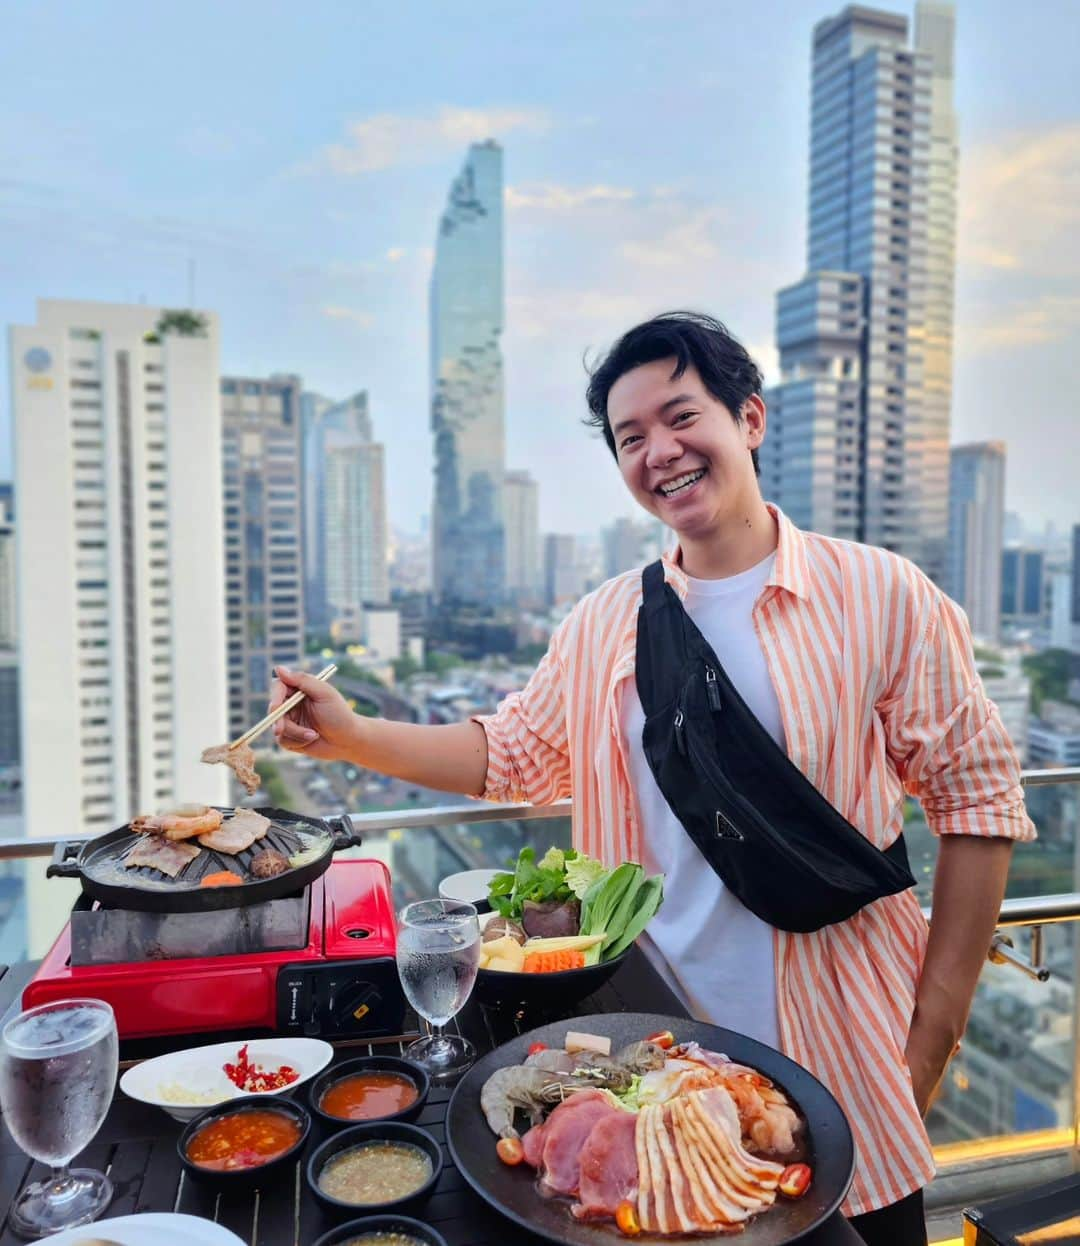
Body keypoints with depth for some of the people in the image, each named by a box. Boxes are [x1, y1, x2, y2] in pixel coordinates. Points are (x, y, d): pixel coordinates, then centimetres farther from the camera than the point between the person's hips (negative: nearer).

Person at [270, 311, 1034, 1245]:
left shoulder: (881, 597, -8)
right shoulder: (603, 625, 2)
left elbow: (977, 799, -5)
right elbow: (516, 752, 12)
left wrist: (936, 1028, -6)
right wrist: (351, 738, 0)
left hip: (837, 1046, -2)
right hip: (655, 1028, 3)